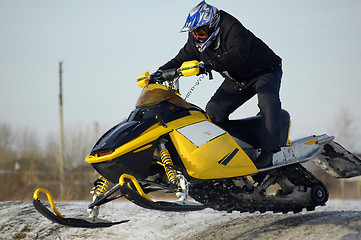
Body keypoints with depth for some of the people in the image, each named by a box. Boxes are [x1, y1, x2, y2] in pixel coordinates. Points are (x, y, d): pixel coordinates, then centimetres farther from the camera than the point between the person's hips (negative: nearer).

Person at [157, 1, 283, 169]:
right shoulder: (196, 42, -7)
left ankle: (267, 154, -36)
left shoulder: (232, 28, -31)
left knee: (268, 101, -33)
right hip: (236, 80, 8)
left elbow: (238, 54, -47)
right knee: (213, 110, -4)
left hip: (265, 71, -7)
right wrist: (162, 72, -14)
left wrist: (211, 65, -58)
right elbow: (181, 59, 4)